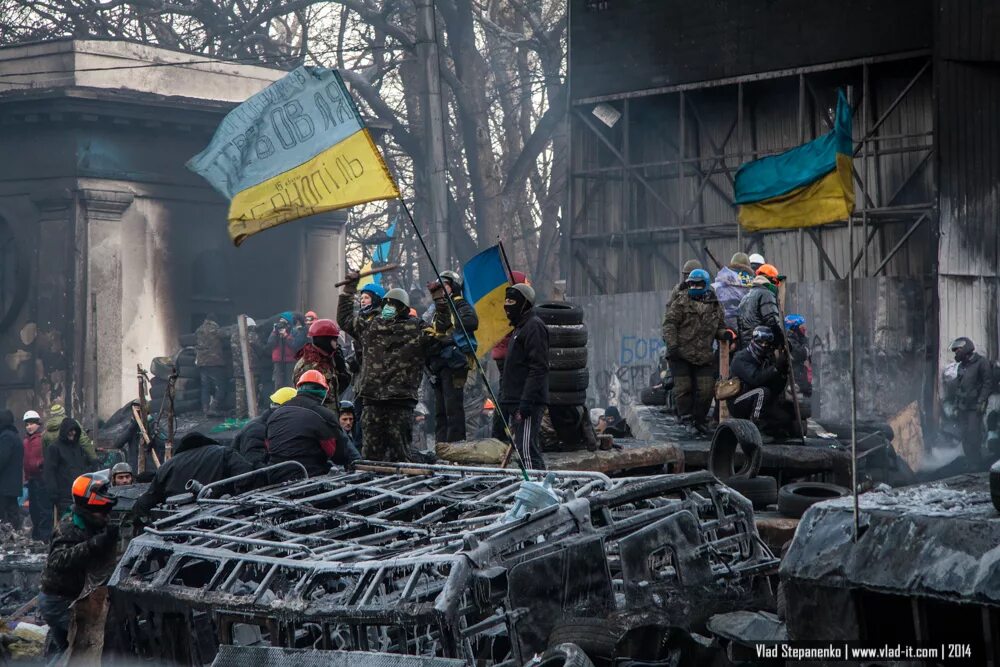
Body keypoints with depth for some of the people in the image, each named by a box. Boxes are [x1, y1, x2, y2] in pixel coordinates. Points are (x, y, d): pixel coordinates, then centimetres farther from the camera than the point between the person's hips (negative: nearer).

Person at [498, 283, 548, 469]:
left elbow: (538, 368, -19)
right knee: (521, 448, 10)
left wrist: (526, 401, -24)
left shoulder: (534, 326, -11)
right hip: (514, 401, 10)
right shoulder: (520, 327, 22)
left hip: (528, 402, -10)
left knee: (526, 450, -15)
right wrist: (504, 398, 23)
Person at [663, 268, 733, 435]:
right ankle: (686, 419, 8)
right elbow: (669, 324, -6)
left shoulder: (715, 306, 10)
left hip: (704, 356, 3)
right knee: (683, 388, -4)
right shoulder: (681, 302, -1)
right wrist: (672, 345, -18)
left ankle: (700, 421, 15)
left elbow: (719, 328, 21)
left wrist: (725, 334, -2)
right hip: (681, 354, -3)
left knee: (706, 390, 0)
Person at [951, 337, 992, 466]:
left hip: (975, 407, -7)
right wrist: (956, 403, 18)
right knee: (964, 435, 5)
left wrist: (981, 401, -16)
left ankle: (977, 464, -8)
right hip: (963, 407, 7)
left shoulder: (981, 362, -6)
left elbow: (987, 383, -10)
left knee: (974, 434, -11)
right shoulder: (961, 366, 18)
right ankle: (969, 462, 10)